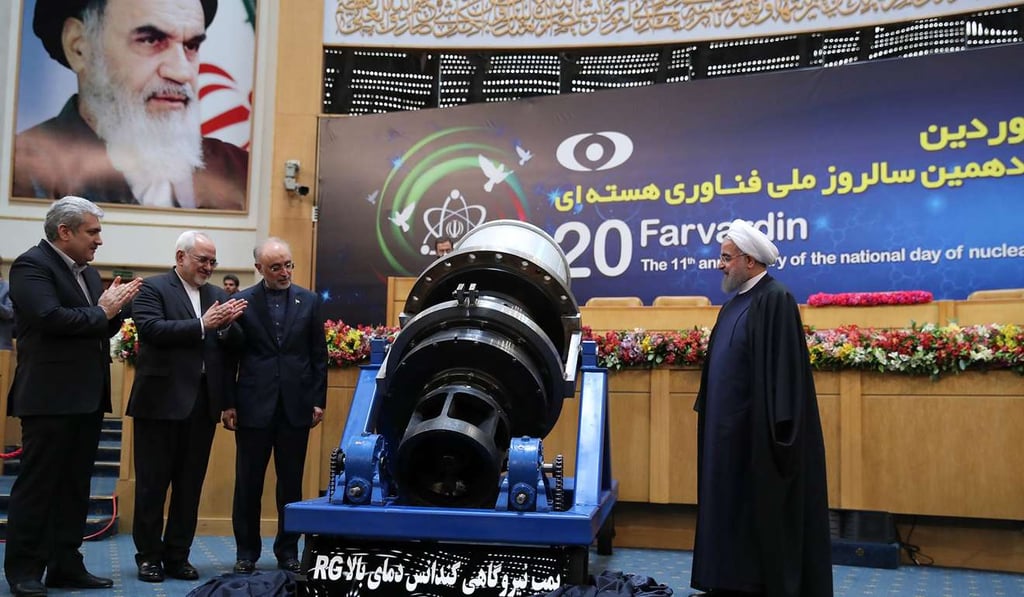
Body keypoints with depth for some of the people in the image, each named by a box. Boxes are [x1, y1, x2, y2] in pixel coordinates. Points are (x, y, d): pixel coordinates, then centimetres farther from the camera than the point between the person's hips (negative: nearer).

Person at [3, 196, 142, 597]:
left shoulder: (87, 272, 17)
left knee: (75, 486, 11)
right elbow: (50, 317, -24)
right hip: (50, 397, -8)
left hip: (87, 397, 8)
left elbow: (101, 330, 18)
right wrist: (101, 312, -12)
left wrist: (114, 308, -1)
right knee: (37, 485, -1)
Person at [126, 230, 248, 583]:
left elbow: (235, 345, 10)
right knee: (152, 483, 4)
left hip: (203, 403, 5)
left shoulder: (219, 295, 15)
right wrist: (202, 325, -19)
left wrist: (228, 325, -11)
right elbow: (151, 330, -16)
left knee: (191, 484, 9)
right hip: (161, 401, -5)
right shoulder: (153, 289, -1)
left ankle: (177, 556, 18)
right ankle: (149, 555, 15)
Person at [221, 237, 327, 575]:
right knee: (248, 484, 6)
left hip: (296, 407, 1)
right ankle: (247, 553, 18)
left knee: (291, 484, 8)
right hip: (254, 407, -1)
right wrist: (228, 403, -3)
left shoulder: (309, 301, 6)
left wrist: (319, 401, 3)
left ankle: (288, 552, 19)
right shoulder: (243, 302, 2)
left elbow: (319, 355, 7)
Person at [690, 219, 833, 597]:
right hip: (731, 428, 9)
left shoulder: (775, 300, -13)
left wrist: (776, 425, -23)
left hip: (758, 431, -9)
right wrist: (708, 414, 18)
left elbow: (782, 365, -19)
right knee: (732, 511, 12)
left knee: (763, 515, -2)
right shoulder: (734, 304, 14)